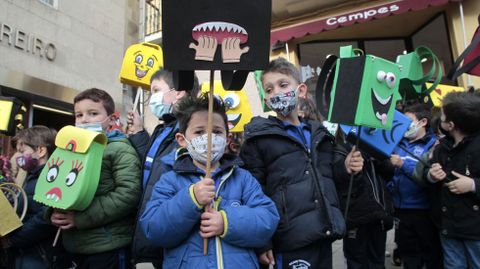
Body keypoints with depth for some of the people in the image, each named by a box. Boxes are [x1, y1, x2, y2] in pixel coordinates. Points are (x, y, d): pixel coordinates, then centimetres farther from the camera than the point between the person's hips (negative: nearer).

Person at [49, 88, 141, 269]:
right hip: (76, 247, 7)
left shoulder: (120, 149, -9)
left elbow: (128, 194, -20)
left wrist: (80, 218, -20)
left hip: (108, 247, -6)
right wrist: (54, 212, -3)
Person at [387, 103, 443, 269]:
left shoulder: (434, 145, -7)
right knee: (407, 252, 20)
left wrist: (403, 164, -22)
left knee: (431, 253, 14)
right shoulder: (399, 142, 6)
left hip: (424, 210, -5)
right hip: (401, 207, 5)